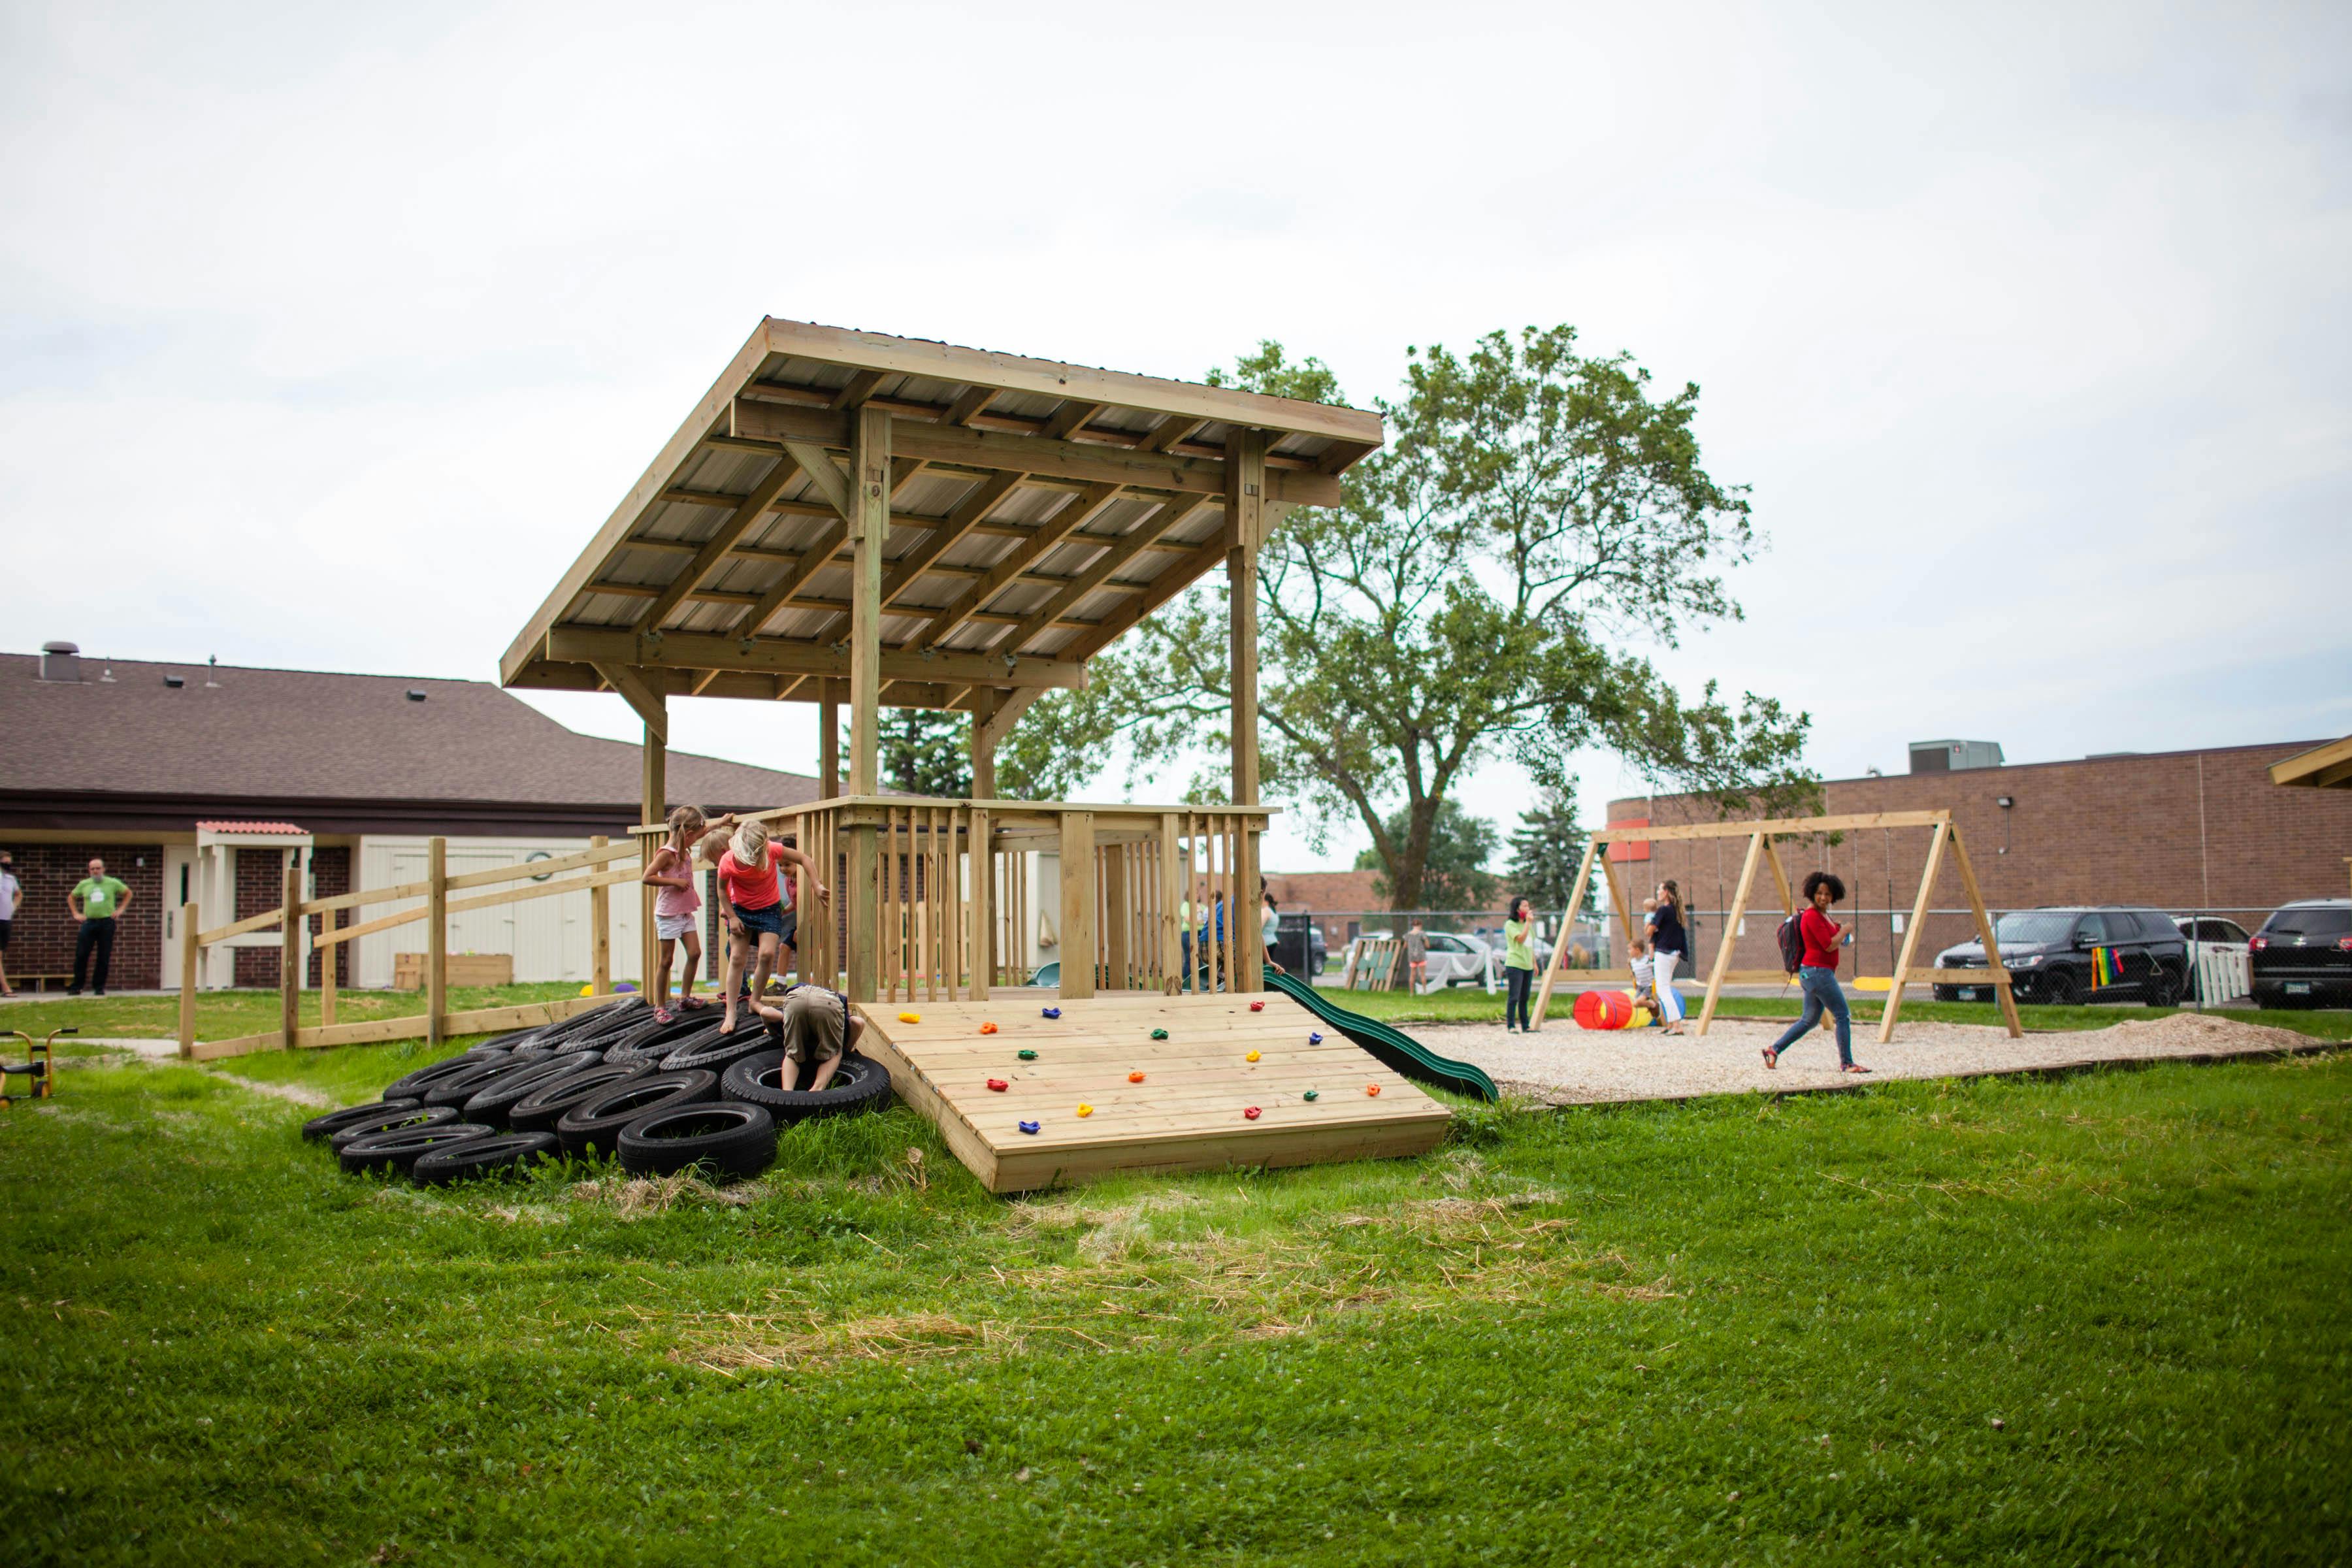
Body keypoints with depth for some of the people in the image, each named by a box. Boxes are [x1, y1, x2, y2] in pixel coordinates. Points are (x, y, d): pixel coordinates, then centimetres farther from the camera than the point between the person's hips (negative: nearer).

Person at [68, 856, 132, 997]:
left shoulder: (113, 883, 4)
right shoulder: (84, 884, 9)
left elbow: (128, 893, 16)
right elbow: (71, 898, 22)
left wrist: (121, 909, 7)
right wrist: (76, 914, 12)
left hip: (107, 923, -1)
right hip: (89, 922, 1)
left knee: (104, 957, 1)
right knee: (81, 955, -5)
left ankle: (99, 987, 10)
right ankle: (76, 987, 2)